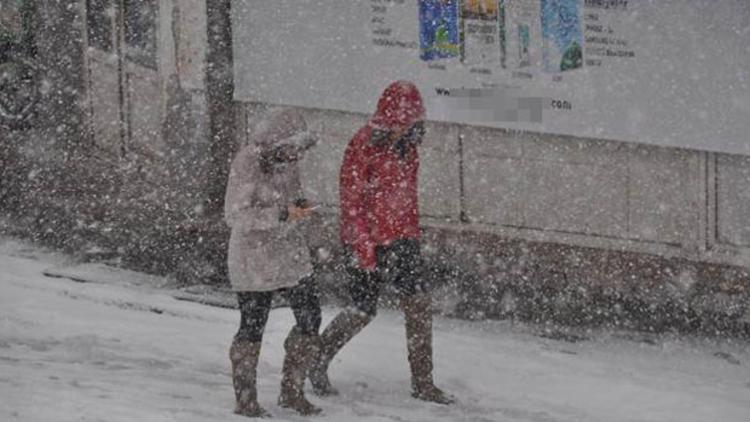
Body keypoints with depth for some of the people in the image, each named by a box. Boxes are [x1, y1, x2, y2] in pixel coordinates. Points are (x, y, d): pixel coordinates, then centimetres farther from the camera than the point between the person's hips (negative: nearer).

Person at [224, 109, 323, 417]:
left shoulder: (287, 161, 4)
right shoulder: (247, 163, -18)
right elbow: (235, 215, -20)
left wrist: (300, 208, -4)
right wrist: (282, 214, -26)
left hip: (290, 253, 7)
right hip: (254, 257, -7)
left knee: (310, 318, 4)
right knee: (252, 326, 1)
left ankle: (292, 391, 18)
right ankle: (244, 399, 14)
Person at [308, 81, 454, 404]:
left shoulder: (406, 145, 8)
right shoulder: (365, 144, -15)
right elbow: (351, 198, -15)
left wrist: (413, 232, 18)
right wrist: (363, 244, -18)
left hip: (401, 237, 7)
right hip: (368, 241, -7)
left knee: (419, 304, -1)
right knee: (363, 311, 0)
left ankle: (423, 383, 5)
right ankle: (317, 363, 20)